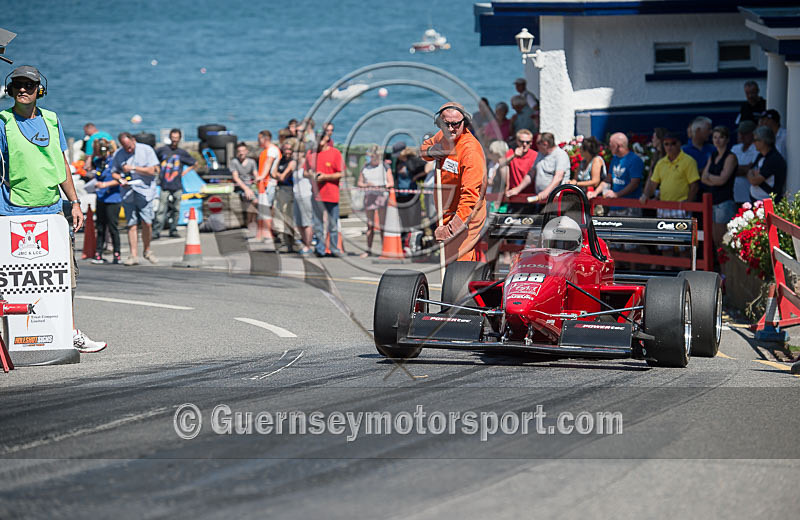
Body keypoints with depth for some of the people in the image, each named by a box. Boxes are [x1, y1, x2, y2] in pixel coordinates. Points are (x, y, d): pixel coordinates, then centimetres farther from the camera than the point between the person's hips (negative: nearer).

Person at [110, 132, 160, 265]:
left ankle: (147, 251, 13)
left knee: (147, 223, -7)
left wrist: (133, 168, -10)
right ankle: (134, 255, -2)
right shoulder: (118, 154, 11)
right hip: (127, 193, 2)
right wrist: (121, 180, -4)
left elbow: (154, 170, -6)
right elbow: (114, 172, 18)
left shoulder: (146, 150, 1)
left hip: (145, 192, -2)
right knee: (132, 224, -2)